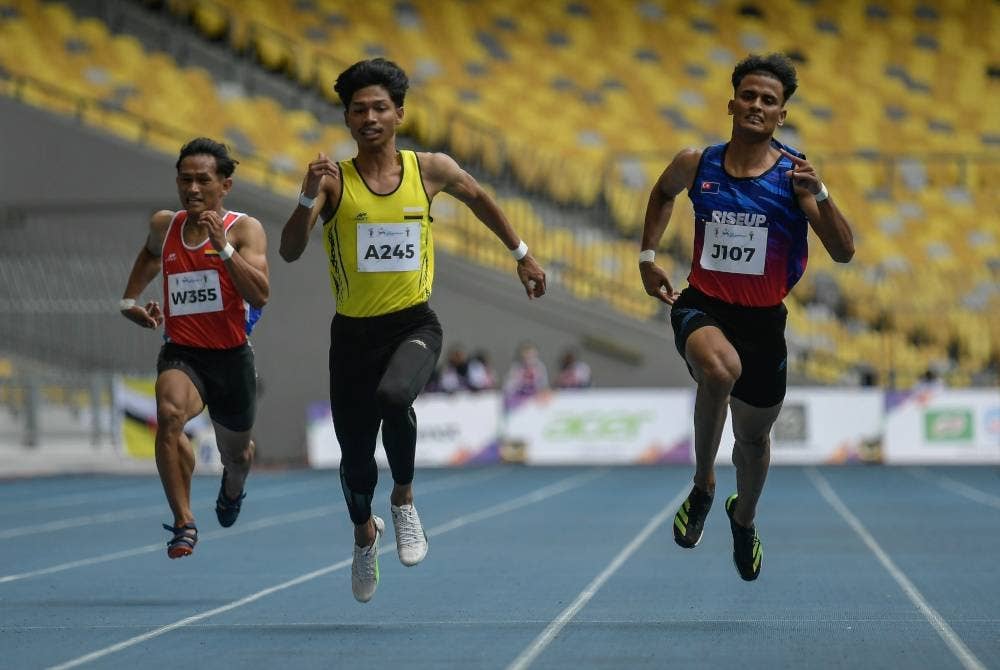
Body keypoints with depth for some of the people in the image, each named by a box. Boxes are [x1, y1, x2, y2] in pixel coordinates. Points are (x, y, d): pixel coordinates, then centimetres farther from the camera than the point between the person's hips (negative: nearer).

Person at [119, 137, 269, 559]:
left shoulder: (244, 229, -9)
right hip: (181, 353, 1)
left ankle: (232, 489, 60)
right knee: (169, 414, -34)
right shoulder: (163, 226, 4)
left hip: (231, 356, -1)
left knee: (235, 453, 20)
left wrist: (223, 247, -30)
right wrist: (130, 300, 21)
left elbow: (260, 295, -24)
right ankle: (184, 524, -30)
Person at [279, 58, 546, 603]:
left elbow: (478, 198, 21)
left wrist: (522, 254, 27)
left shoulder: (431, 170, 0)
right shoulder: (333, 180, -6)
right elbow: (290, 252, -16)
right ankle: (364, 533, 41)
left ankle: (403, 499, -6)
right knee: (355, 455, 7)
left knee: (393, 396, -33)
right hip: (353, 331, 1)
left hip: (413, 324, -1)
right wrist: (309, 197, -32)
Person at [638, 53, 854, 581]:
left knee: (754, 435, 16)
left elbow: (844, 253, -15)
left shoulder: (794, 174, -10)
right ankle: (702, 485, -16)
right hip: (702, 307, -1)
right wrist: (648, 256, 14)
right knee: (720, 367, -37)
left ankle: (744, 518, 50)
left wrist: (819, 195, -30)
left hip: (764, 319, 1)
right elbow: (663, 193, 22)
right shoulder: (696, 164, -3)